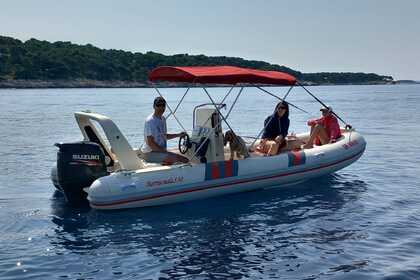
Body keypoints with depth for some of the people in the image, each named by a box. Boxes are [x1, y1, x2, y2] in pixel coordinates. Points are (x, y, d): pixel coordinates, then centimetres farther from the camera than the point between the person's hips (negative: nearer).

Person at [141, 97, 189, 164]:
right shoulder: (150, 121, -15)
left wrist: (178, 135, 16)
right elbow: (150, 143, -20)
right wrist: (165, 151, -19)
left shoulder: (163, 119, 13)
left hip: (160, 151, 9)